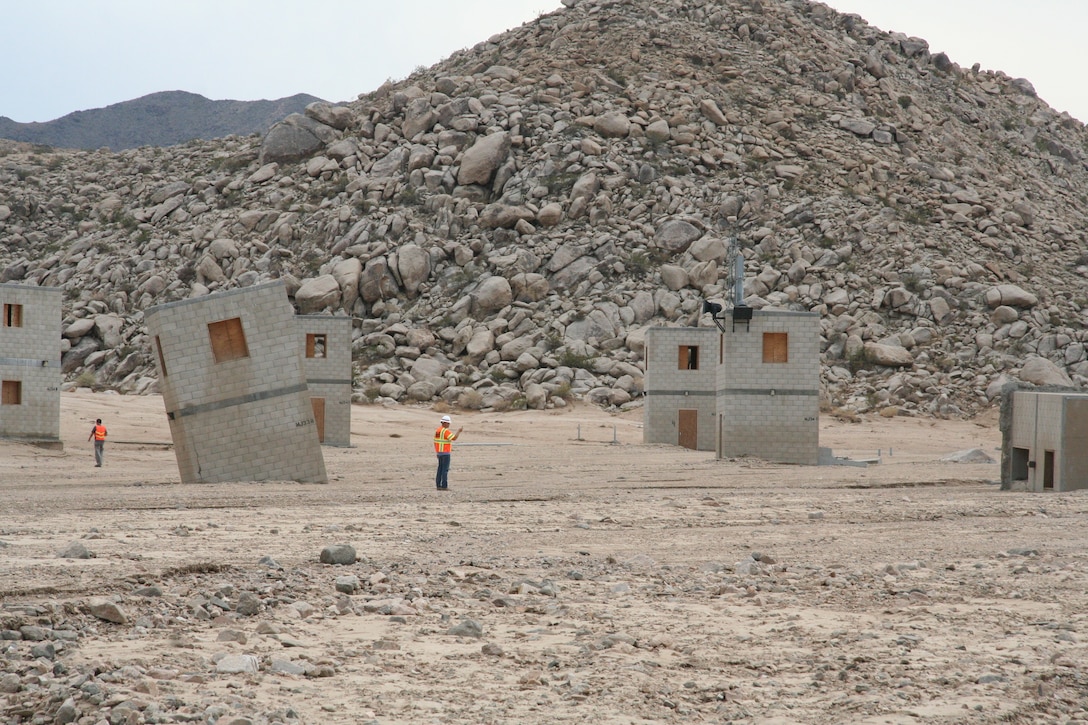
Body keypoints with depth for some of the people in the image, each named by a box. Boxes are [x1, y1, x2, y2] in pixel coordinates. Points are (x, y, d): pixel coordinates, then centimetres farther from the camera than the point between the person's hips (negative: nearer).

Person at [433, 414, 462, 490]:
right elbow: (454, 438, -23)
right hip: (445, 453, -9)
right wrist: (459, 431, -9)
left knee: (440, 469, 11)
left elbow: (435, 442, 17)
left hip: (439, 452, 9)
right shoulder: (445, 431, -16)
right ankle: (444, 486, -9)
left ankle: (438, 485, 9)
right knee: (445, 470, -7)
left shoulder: (437, 430, 13)